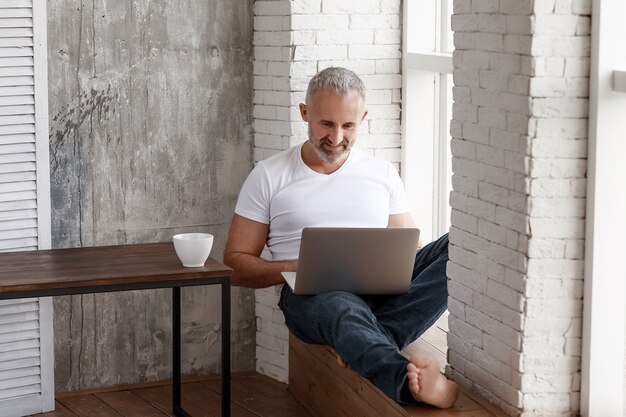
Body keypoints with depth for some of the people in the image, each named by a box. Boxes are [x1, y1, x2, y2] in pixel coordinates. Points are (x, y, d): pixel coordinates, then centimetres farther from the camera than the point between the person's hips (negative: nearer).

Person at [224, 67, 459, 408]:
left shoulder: (383, 173, 19)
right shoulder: (270, 176, 11)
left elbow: (408, 252, 20)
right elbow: (236, 264, 9)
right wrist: (296, 268, -10)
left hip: (383, 290, 4)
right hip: (311, 294, -4)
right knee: (341, 308, -42)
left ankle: (363, 344, -38)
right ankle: (412, 382, -69)